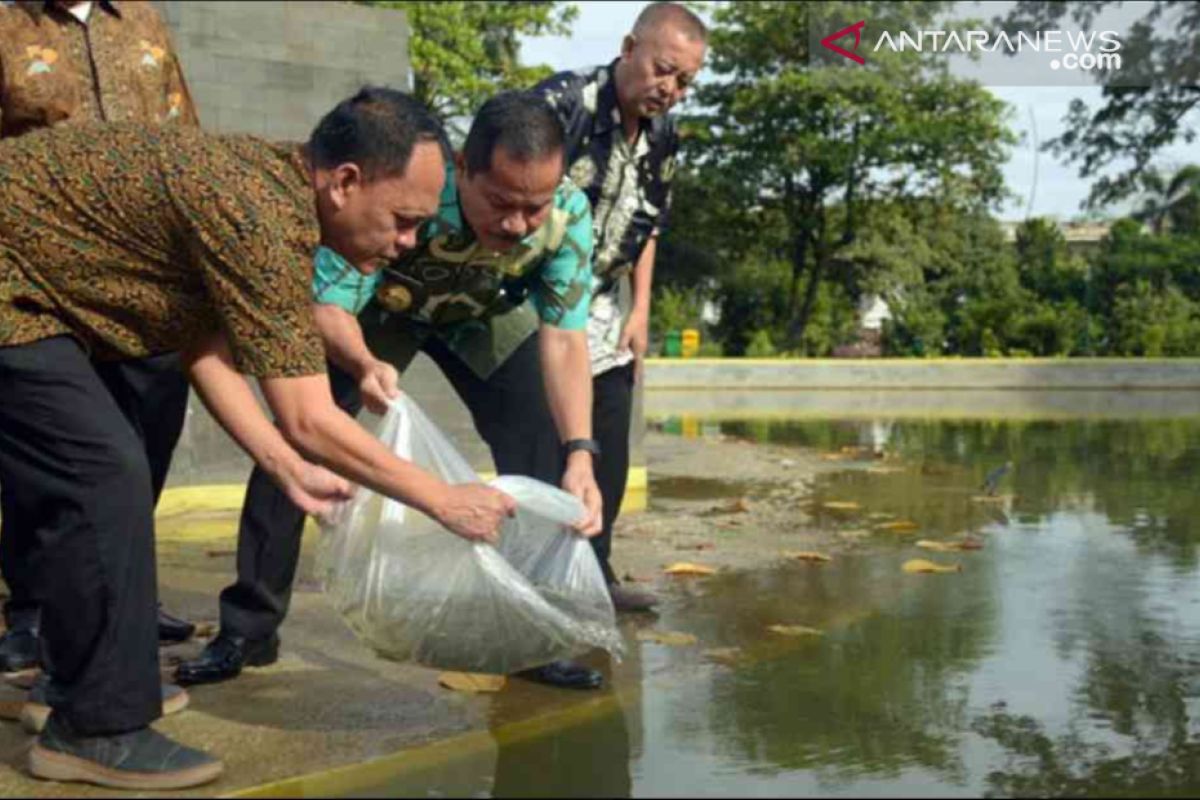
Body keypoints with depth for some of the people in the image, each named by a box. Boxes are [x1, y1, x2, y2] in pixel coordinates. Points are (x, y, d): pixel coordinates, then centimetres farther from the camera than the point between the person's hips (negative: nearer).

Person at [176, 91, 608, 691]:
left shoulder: (569, 213, -33)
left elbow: (564, 336, -28)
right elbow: (326, 306, -36)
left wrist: (578, 454, -40)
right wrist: (363, 364, -59)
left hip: (484, 315, 2)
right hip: (377, 307, -2)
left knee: (541, 447, -14)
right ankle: (248, 629, 3)